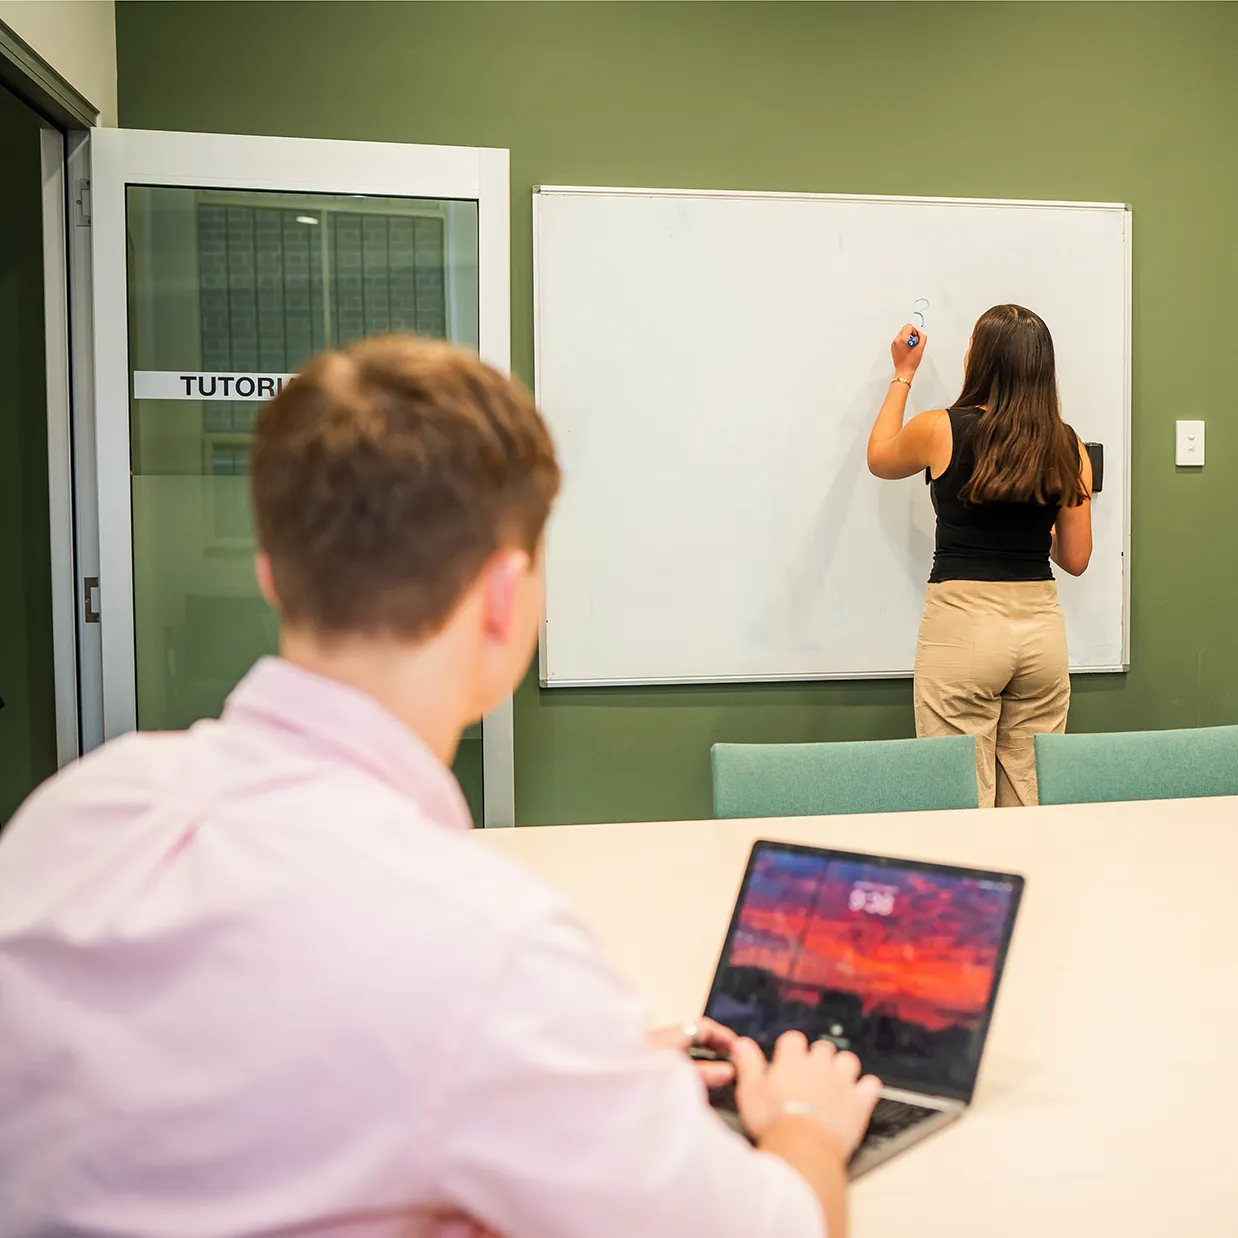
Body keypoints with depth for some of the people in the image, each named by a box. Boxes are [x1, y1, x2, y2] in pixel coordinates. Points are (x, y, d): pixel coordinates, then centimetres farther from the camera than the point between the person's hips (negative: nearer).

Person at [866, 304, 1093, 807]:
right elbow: (1075, 559, 6)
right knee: (1030, 797, 12)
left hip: (961, 623, -3)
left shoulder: (941, 430, -6)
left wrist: (903, 375, 25)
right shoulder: (1067, 446, 3)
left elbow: (879, 458, 17)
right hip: (1041, 625, 4)